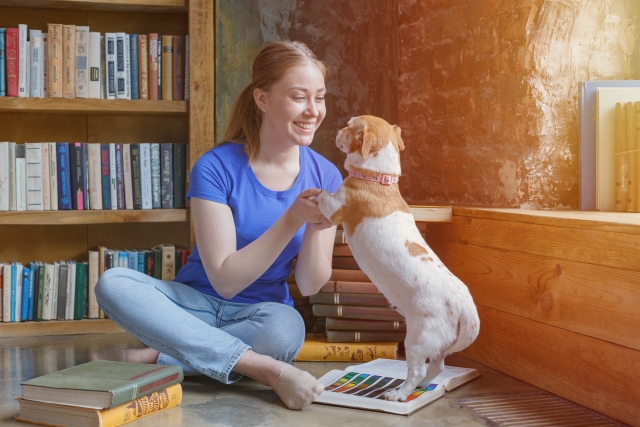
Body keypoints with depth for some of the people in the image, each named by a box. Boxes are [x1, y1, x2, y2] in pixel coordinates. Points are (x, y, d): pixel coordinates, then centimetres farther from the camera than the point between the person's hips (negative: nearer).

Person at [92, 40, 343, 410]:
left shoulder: (325, 176, -6)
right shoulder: (216, 167, -14)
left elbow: (310, 287, -5)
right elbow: (225, 280, -18)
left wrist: (317, 228, -24)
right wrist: (293, 219, -27)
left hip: (261, 314, 0)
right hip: (198, 303, 0)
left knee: (288, 328, -36)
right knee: (113, 284, -28)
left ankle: (148, 359, -20)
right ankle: (269, 369, -33)